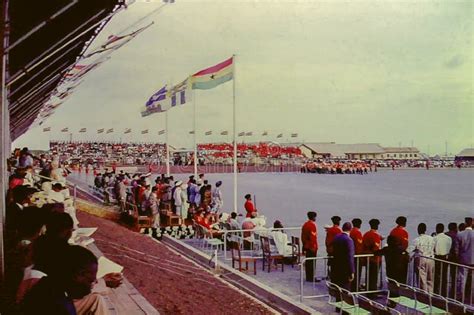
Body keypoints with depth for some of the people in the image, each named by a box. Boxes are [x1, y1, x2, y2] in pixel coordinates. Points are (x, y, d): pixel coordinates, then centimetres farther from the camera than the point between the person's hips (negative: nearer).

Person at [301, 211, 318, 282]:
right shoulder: (313, 225, -15)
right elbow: (313, 237, -19)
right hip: (312, 247, -8)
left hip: (306, 246, 9)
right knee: (312, 262, -4)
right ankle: (311, 277, -2)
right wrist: (314, 247, -17)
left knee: (307, 262, 12)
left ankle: (308, 277, 17)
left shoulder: (305, 224, 11)